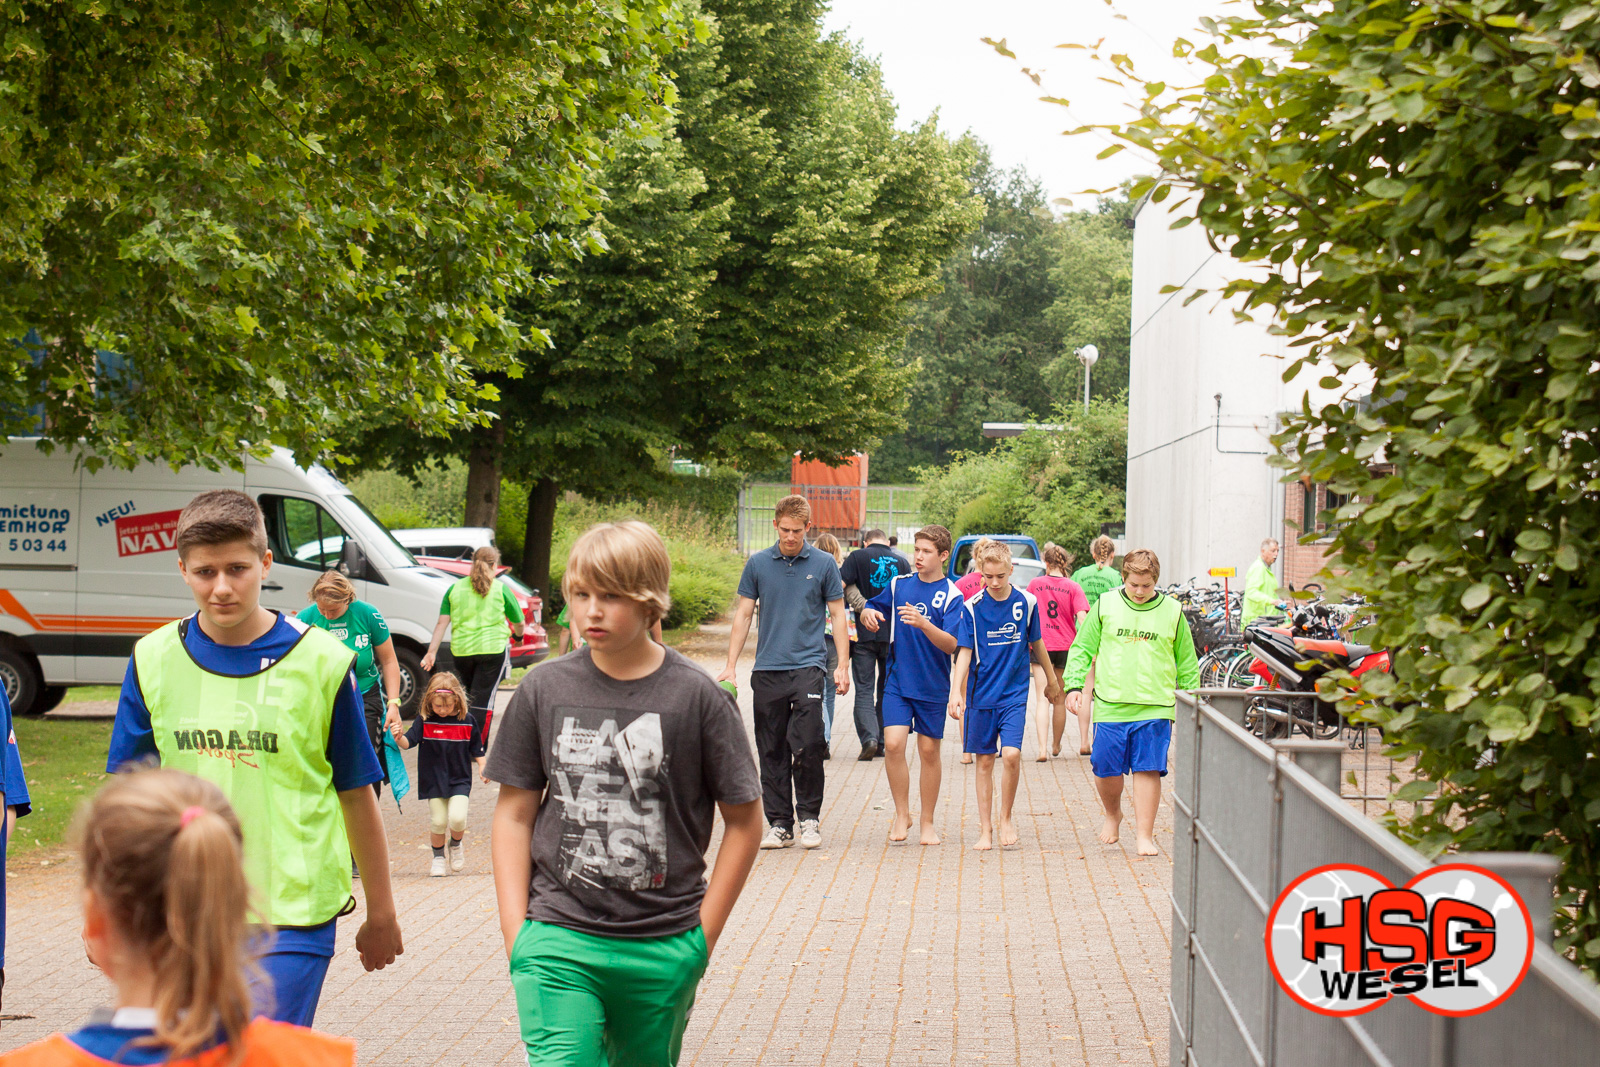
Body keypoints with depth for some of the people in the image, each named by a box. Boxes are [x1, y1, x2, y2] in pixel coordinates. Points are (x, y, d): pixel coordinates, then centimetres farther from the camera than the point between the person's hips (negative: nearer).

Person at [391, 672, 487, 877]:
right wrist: (399, 737, -35)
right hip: (433, 781, 0)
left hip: (460, 781, 0)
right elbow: (408, 742, -15)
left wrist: (482, 765, -3)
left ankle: (456, 844, 17)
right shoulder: (424, 721, -6)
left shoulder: (467, 721, -3)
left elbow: (476, 748, 9)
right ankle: (438, 857, 24)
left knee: (457, 818, -16)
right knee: (437, 821, -1)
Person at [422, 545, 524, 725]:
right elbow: (518, 622, 10)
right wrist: (518, 636, 31)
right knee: (483, 701, -5)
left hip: (460, 651, 3)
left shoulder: (455, 588, 7)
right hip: (491, 650, -3)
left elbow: (442, 623, 1)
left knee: (468, 699, 18)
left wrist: (432, 651, 1)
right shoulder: (500, 589, 1)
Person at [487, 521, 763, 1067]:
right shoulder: (544, 690, 2)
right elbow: (514, 816, 8)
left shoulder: (697, 696, -5)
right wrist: (516, 930, 1)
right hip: (557, 941, 0)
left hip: (663, 948, 0)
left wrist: (703, 935, -1)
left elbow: (744, 820, 1)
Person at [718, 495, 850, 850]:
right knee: (772, 751, 5)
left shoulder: (823, 564, 3)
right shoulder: (758, 564, 7)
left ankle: (809, 817, 4)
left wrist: (843, 666, -1)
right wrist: (731, 665, 4)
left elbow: (838, 615, 7)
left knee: (807, 746, -12)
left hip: (808, 666, -2)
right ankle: (779, 824, 13)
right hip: (767, 670, 2)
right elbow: (743, 614, 10)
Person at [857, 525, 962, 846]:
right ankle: (902, 814, 6)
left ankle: (927, 822, 19)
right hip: (897, 682, 2)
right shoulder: (899, 585, 5)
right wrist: (867, 614, -4)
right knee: (893, 744, -11)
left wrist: (923, 624, -32)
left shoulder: (952, 596, -6)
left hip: (933, 687, -2)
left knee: (929, 751, 5)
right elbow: (872, 609, 20)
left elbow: (951, 645, -16)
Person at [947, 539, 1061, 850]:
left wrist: (1052, 680, 23)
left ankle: (1006, 819, 6)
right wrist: (956, 692, -16)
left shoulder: (1027, 602, -1)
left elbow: (1037, 643, 13)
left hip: (1015, 693, 0)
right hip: (982, 694, 0)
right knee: (984, 761, 6)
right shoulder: (972, 607, -4)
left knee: (1011, 754, -15)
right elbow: (964, 652, -5)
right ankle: (985, 829, 15)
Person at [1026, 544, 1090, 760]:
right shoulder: (1073, 587, -4)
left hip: (1041, 645, -1)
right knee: (1060, 700, 15)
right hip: (1065, 645, 1)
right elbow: (1082, 618, -13)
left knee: (1043, 700, -4)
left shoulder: (1035, 584, -1)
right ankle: (1055, 746, 31)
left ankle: (1043, 748, -20)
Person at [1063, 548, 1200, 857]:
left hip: (1155, 707, 0)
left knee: (1147, 770, -4)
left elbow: (1187, 664, 15)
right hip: (1110, 706, 0)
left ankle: (1145, 836, 4)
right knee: (1106, 771, 3)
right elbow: (1082, 648, 10)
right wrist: (1074, 684, 0)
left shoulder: (1172, 612, 6)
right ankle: (1113, 815, 33)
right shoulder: (1105, 606, 5)